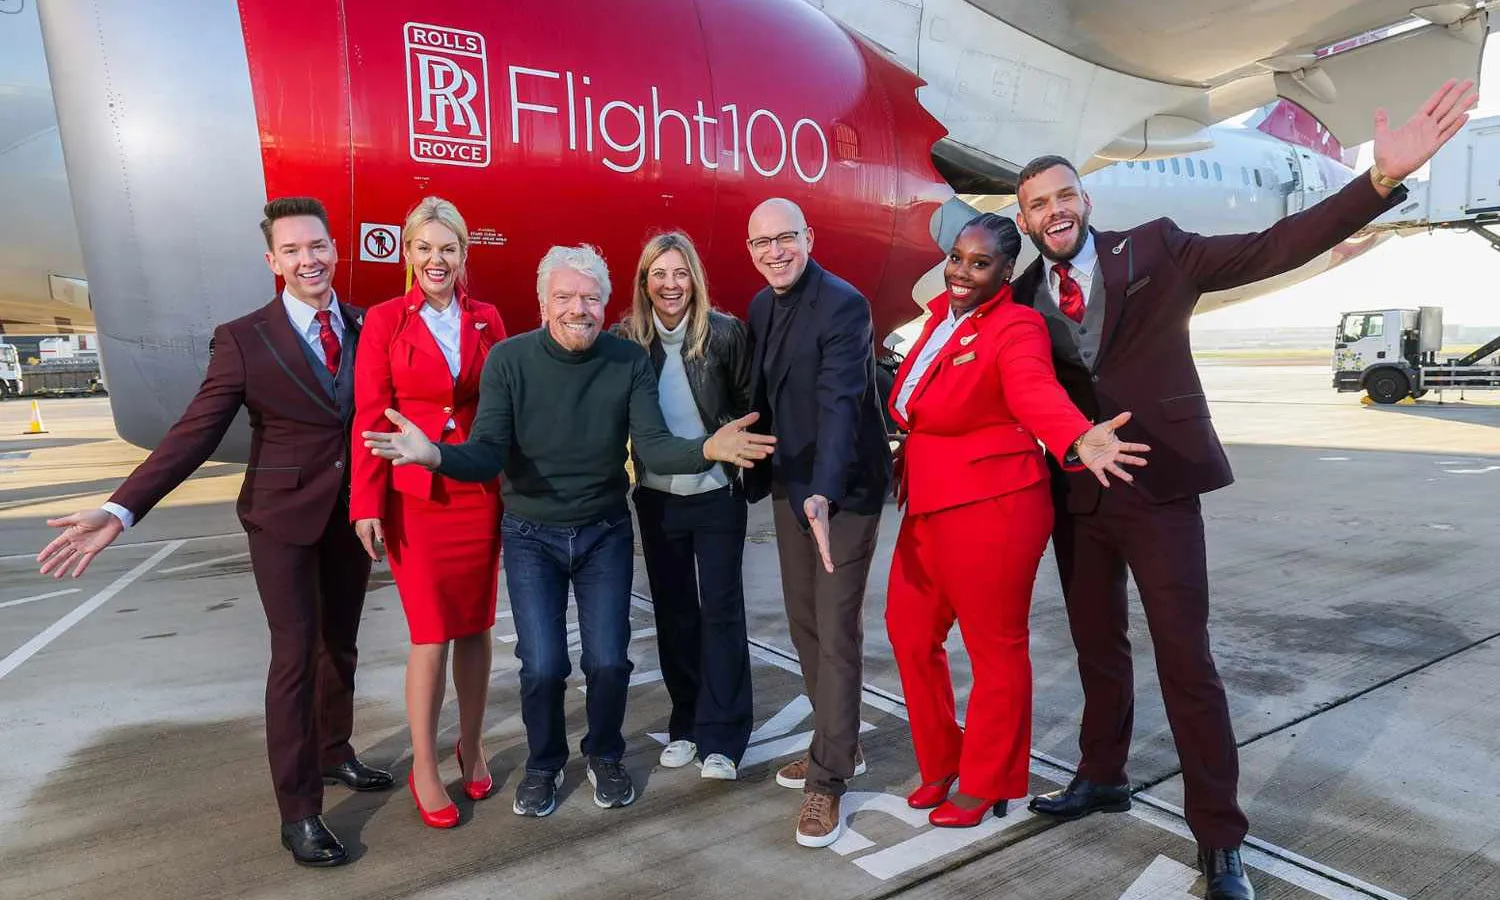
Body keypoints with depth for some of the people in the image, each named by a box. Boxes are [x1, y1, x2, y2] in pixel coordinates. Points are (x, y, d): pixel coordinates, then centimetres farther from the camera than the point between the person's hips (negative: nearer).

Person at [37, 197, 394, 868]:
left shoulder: (365, 328, 0)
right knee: (294, 657, 1)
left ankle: (333, 754, 39)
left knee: (340, 645, 18)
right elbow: (193, 434, -12)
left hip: (353, 512, 4)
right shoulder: (243, 340, -9)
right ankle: (298, 811, 14)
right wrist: (120, 511, -19)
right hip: (283, 517, -4)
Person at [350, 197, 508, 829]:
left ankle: (471, 746, 30)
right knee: (430, 634, 1)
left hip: (480, 493, 3)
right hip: (414, 496, -2)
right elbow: (370, 416, -4)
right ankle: (423, 766, 19)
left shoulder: (486, 321, 6)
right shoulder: (385, 321, -1)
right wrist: (367, 504, -7)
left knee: (475, 627, 11)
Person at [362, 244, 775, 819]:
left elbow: (653, 447, -17)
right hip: (531, 534, -1)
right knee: (543, 665, -5)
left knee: (609, 661, -1)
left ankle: (605, 756, 30)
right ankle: (543, 765, 25)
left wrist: (707, 449, -38)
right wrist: (435, 454, -40)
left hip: (605, 532, 1)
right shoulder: (508, 360, -13)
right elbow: (487, 456, -18)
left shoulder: (630, 361, -10)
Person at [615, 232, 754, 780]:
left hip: (717, 494, -2)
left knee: (720, 610, 1)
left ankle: (721, 737, 11)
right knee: (673, 610, 12)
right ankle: (685, 723, 26)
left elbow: (748, 405, 0)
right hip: (658, 498, 3)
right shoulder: (627, 339, -3)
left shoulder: (725, 333, -9)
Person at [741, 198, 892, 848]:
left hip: (843, 488, -8)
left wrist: (823, 494, -40)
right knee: (804, 622, 16)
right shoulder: (761, 306, 6)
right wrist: (758, 475, 13)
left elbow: (839, 401, -30)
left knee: (837, 631, -2)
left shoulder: (843, 304, -19)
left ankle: (828, 778, 11)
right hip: (790, 483, 8)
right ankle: (839, 746, 34)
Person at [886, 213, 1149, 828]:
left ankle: (986, 786, 26)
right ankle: (940, 765, 36)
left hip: (989, 511, -8)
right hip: (928, 508, 9)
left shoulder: (1015, 328, -13)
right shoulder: (941, 315, 11)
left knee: (995, 650, 6)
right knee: (909, 633, 16)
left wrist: (1077, 440, -51)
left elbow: (1036, 391, -33)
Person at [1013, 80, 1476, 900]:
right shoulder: (1022, 298, 3)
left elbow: (1274, 247, -11)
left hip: (1157, 488, -3)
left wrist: (1384, 178, -21)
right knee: (1097, 648, 17)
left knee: (1186, 660, -1)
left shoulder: (1154, 250, -4)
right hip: (1075, 495, 3)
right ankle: (1102, 777, 37)